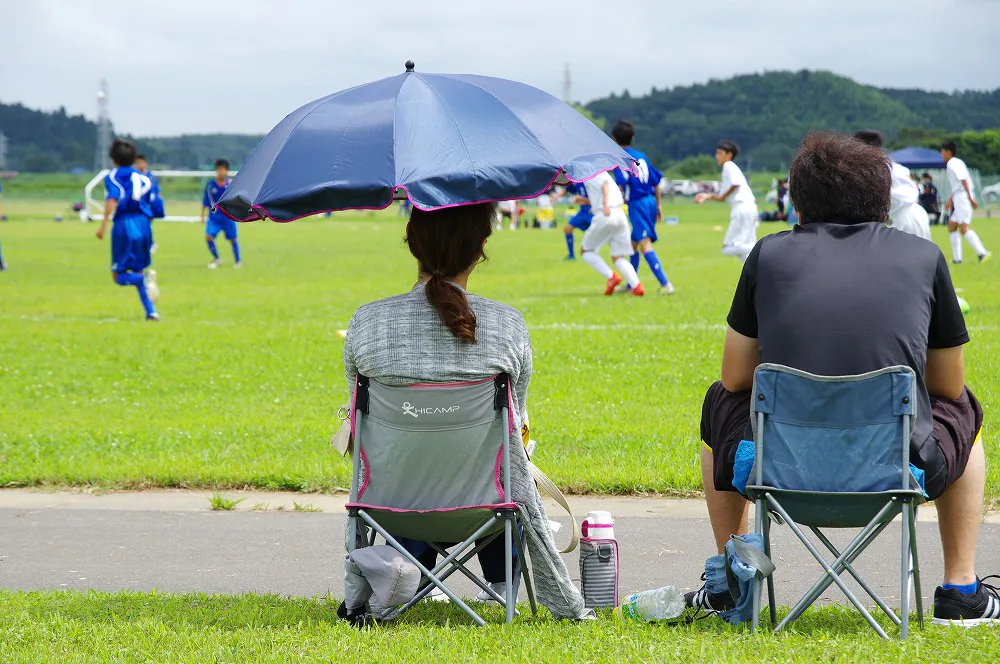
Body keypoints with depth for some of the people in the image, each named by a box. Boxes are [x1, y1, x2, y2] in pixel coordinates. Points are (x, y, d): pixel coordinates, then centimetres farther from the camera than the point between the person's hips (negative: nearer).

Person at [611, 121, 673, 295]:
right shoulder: (641, 156, 13)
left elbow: (621, 184, -18)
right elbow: (656, 181, 15)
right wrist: (658, 205, 22)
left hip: (637, 204, -8)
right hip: (650, 201, 8)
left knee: (645, 244, -15)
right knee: (634, 243, 21)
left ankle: (665, 284, -27)